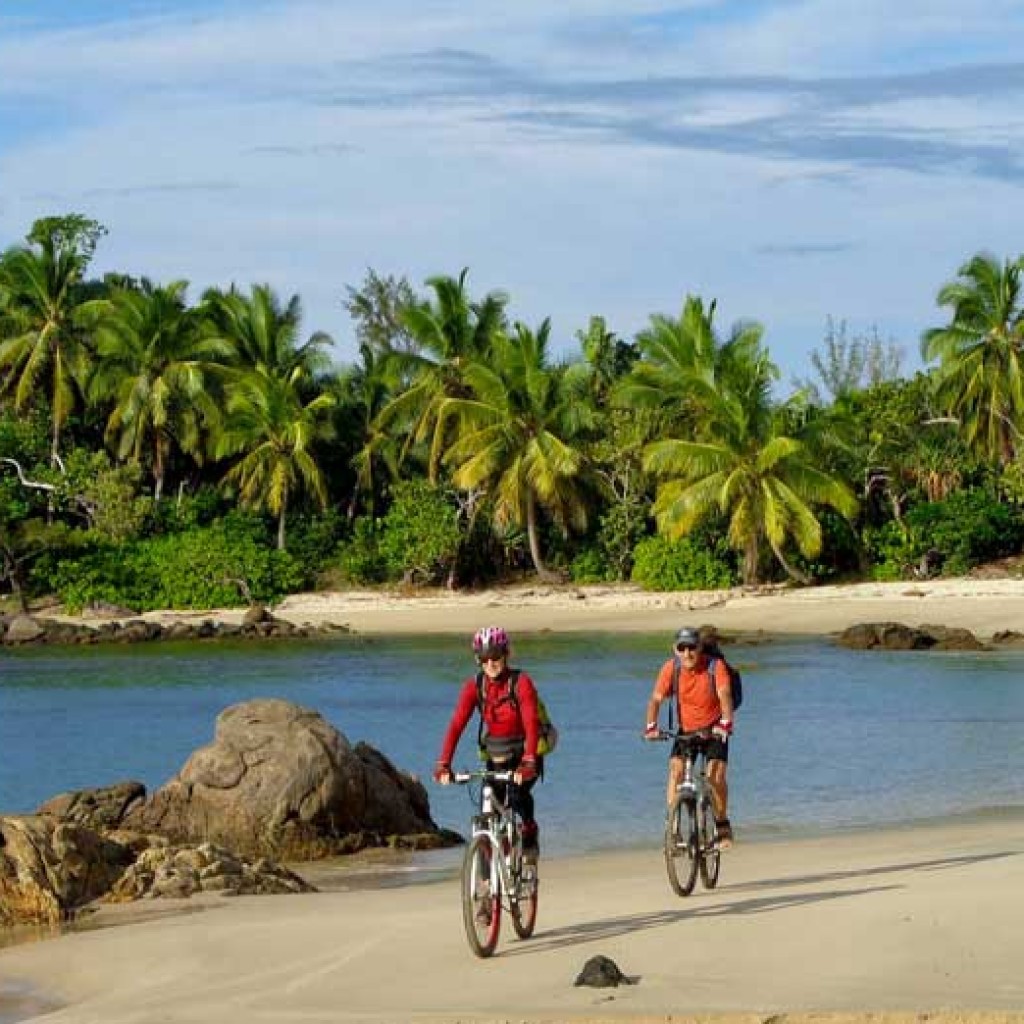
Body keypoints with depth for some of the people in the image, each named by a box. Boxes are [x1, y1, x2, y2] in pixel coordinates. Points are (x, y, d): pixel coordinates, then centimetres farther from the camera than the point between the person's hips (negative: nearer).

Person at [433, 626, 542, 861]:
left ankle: (530, 832, 1)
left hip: (524, 754, -3)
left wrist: (528, 763, -43)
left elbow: (531, 724, -29)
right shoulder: (474, 686, -10)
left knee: (518, 795, -30)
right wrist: (443, 765, -30)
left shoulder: (521, 683, -19)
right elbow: (456, 725, -18)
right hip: (496, 757, 3)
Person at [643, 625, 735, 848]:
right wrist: (651, 726, -37)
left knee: (715, 775, -17)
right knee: (675, 769, -18)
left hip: (714, 730, -2)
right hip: (685, 730, 2)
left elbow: (724, 695, -31)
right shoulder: (671, 668, -15)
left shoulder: (715, 666, -20)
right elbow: (656, 699, -20)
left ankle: (723, 826, 3)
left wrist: (725, 723, -49)